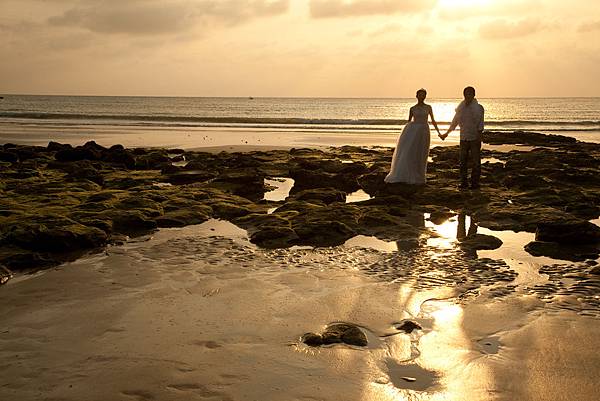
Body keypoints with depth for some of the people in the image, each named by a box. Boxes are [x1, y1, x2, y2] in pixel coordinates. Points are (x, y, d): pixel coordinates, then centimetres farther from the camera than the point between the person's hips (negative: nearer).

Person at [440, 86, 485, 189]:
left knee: (476, 161, -1)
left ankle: (475, 183, 5)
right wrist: (446, 134, 25)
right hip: (463, 138, 4)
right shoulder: (461, 107, 10)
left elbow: (480, 123, -8)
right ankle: (464, 182, 11)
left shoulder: (478, 107, -3)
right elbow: (455, 122, 21)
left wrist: (479, 136, -20)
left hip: (474, 138, -4)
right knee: (463, 161, 4)